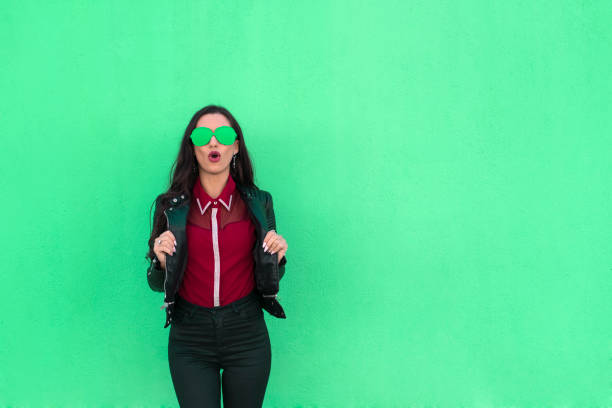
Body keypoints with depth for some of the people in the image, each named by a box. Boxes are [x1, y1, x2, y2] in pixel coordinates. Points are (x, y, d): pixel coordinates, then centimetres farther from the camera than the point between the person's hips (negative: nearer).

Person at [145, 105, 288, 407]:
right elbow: (156, 284, 5)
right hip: (190, 341, -1)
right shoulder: (170, 206, -1)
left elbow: (269, 279, 10)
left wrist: (277, 258, -11)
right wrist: (161, 261, -16)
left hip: (247, 339, 1)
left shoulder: (258, 202, 1)